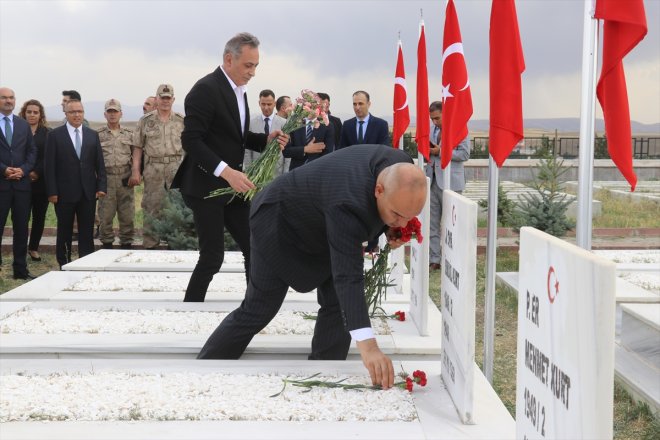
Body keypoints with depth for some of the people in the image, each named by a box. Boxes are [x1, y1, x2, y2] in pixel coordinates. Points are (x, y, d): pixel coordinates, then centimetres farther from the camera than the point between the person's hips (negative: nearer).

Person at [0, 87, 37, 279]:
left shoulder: (23, 125, 12)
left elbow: (32, 151, 10)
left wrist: (23, 169, -6)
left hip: (22, 182, 4)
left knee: (21, 228, 8)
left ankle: (21, 269, 15)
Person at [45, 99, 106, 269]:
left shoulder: (93, 135, 9)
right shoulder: (55, 135, -1)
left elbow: (99, 163, 9)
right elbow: (50, 165, -4)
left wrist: (102, 186, -1)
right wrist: (52, 191, -9)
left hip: (88, 192, 3)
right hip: (64, 192, -2)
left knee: (87, 231, 3)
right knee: (64, 231, 7)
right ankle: (64, 265, 17)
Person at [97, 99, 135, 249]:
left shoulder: (129, 135, 10)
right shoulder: (98, 135, 5)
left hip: (126, 180, 1)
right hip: (106, 180, -1)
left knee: (127, 215, 4)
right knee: (106, 216, 2)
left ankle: (126, 244, 13)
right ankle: (107, 244, 12)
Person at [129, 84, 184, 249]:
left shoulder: (182, 121, 9)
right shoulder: (145, 121, 7)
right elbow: (138, 147, 5)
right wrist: (135, 171, -2)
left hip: (176, 167, 0)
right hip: (153, 167, 0)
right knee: (152, 207, 3)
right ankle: (150, 243, 10)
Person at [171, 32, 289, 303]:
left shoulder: (238, 90, 13)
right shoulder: (206, 89, -16)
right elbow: (191, 140, -22)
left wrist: (267, 139, 2)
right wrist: (226, 171, -30)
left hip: (232, 186, 9)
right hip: (206, 187, -9)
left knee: (254, 248, 6)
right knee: (213, 256, -5)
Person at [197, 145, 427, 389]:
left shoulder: (402, 167, -22)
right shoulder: (348, 203, -45)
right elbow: (348, 275, -50)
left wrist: (391, 228, -16)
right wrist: (367, 345, -58)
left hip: (321, 227, 7)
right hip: (281, 221, -7)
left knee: (338, 303, -4)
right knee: (259, 310, 0)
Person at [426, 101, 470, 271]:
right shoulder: (430, 128, 11)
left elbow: (464, 154, -11)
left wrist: (440, 151, -16)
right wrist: (427, 152, -1)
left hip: (450, 182, -6)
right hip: (432, 180, 6)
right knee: (432, 223, 7)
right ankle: (434, 260, 13)